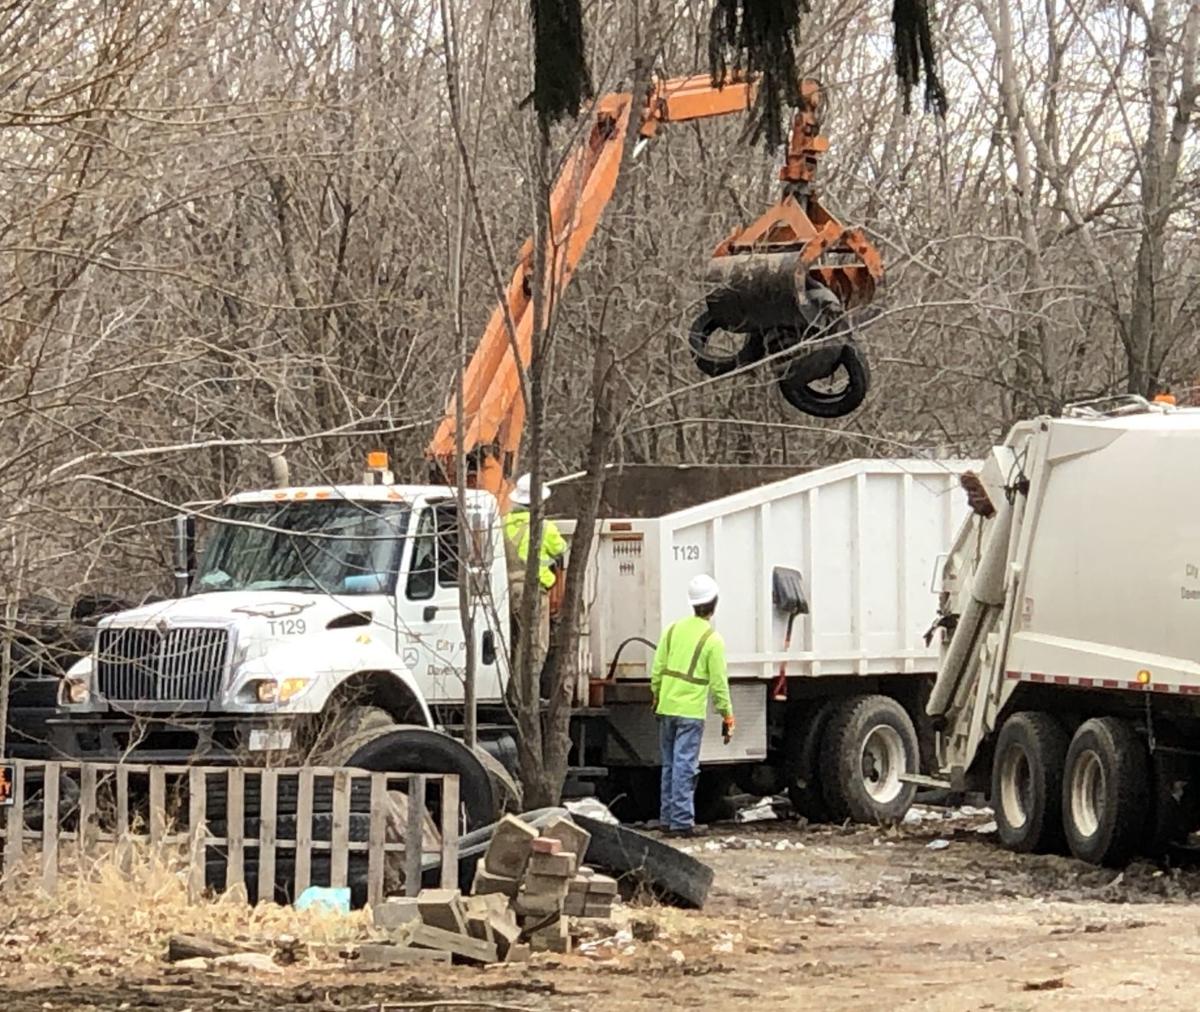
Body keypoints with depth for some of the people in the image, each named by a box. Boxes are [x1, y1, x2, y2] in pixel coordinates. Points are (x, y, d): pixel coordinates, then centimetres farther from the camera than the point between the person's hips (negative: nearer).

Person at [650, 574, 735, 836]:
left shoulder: (673, 629, 6)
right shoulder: (713, 640, -9)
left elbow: (658, 669, 10)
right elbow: (719, 682, -7)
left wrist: (657, 697, 24)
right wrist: (727, 715, 1)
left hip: (667, 707, 5)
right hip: (691, 711, -5)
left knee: (670, 764, 15)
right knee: (685, 766, -5)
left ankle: (667, 817, 18)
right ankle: (681, 822, -7)